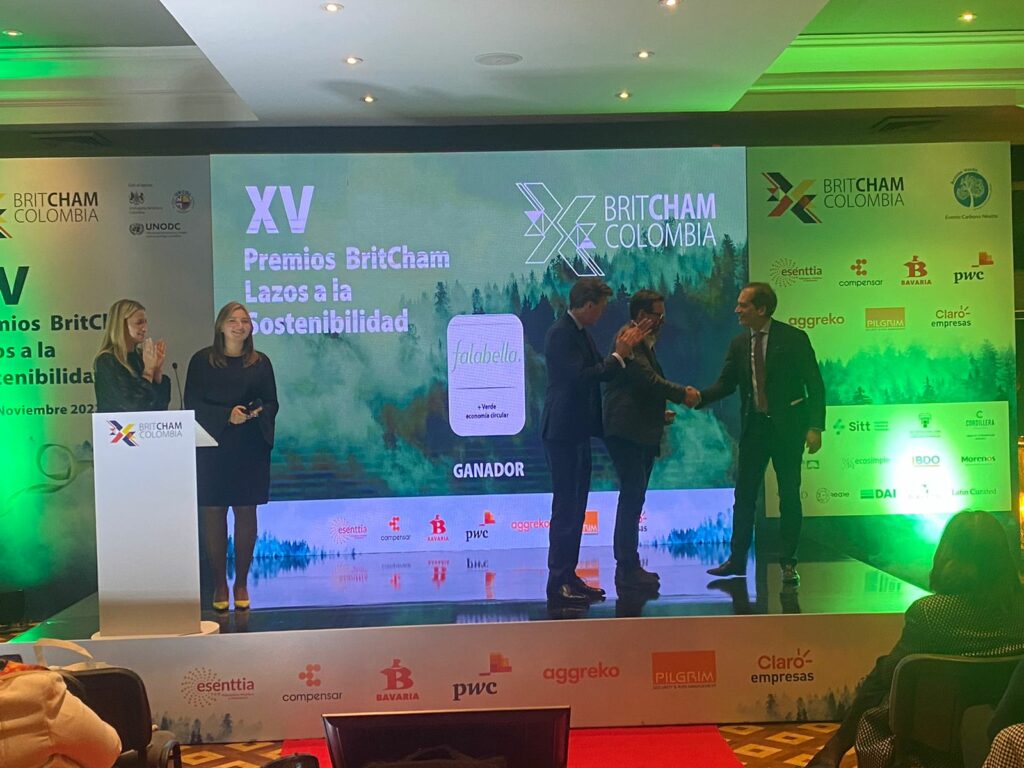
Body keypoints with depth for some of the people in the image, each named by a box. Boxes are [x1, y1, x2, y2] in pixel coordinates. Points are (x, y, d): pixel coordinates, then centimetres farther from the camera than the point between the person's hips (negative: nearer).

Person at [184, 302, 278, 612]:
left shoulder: (261, 362, 9)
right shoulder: (202, 360, 3)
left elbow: (272, 403, 9)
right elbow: (192, 404, -2)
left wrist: (258, 412, -13)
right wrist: (226, 415, -16)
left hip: (250, 448, 2)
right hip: (212, 447, -1)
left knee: (246, 512, 3)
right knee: (213, 513, -1)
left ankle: (241, 583, 13)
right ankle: (219, 584, 9)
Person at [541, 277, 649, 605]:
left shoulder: (581, 332, 13)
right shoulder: (560, 333, -16)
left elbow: (597, 372, 15)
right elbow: (580, 377, -24)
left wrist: (621, 350, 5)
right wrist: (619, 355, -17)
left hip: (578, 431, 10)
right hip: (562, 431, -10)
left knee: (574, 506, 13)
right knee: (565, 507, -7)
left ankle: (568, 575, 19)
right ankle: (558, 582, -1)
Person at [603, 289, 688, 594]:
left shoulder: (643, 343, 21)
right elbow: (647, 379, -20)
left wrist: (660, 413, 14)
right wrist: (682, 394, -12)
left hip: (642, 434, 11)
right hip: (627, 432, -11)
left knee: (633, 500, 11)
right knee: (632, 498, -11)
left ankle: (628, 567, 17)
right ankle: (628, 569, -8)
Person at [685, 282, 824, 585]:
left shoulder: (793, 338, -8)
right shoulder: (739, 344, 5)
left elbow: (814, 384, -7)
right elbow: (725, 383, 3)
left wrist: (815, 427, -14)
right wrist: (699, 397, -17)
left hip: (787, 426, -4)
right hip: (753, 426, 4)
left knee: (789, 496, 4)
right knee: (744, 495, 7)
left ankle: (788, 563, 13)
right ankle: (737, 560, 16)